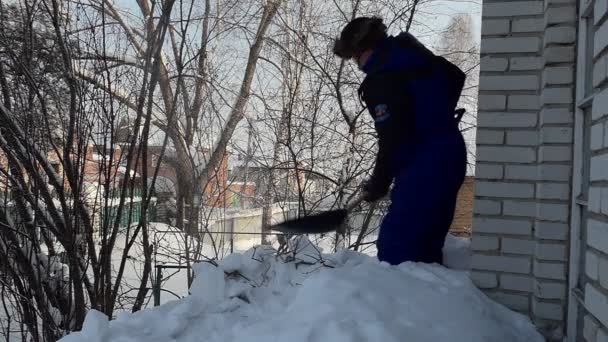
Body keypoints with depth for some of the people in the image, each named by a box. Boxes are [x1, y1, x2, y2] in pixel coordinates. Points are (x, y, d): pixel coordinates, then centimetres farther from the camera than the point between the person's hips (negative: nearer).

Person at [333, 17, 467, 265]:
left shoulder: (381, 80, -16)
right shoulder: (413, 54, 10)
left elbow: (392, 139, -19)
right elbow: (456, 76, 24)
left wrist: (378, 184, -6)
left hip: (424, 166, -9)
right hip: (450, 155, 9)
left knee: (395, 244, -8)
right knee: (426, 243, 15)